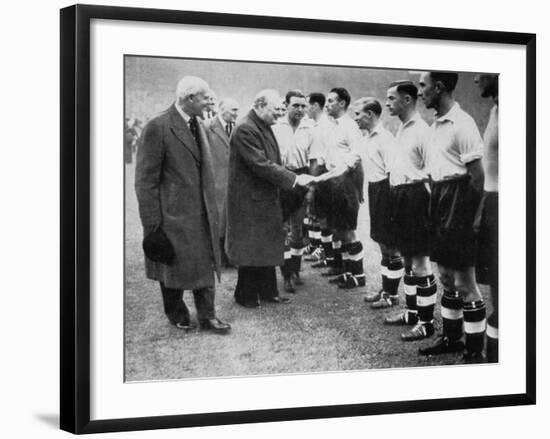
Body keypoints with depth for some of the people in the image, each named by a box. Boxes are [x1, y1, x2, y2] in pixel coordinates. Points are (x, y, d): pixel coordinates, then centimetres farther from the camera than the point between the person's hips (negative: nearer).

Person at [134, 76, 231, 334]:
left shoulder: (198, 126, 9)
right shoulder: (158, 128, -15)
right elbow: (145, 179, -15)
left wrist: (212, 210, 12)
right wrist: (152, 222, -16)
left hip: (201, 213, 7)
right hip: (173, 213, -7)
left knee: (205, 264, 8)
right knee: (174, 266, 8)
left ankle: (207, 316, 16)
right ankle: (177, 315, 26)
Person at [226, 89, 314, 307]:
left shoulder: (265, 128, 10)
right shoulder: (245, 130, -20)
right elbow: (261, 165, -25)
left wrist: (295, 179, 5)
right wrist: (294, 179, -23)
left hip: (266, 198, 9)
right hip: (249, 199, -9)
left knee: (267, 246, 14)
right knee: (249, 248, 2)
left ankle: (267, 291, 23)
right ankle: (247, 295, 14)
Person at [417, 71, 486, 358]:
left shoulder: (461, 124, -16)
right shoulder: (436, 125, 11)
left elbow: (478, 176, -16)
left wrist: (472, 218, -16)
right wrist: (434, 203, 10)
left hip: (458, 199, -9)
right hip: (439, 198, 9)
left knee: (464, 281, -3)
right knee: (446, 275, 17)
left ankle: (475, 350, 5)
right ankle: (451, 337, 29)